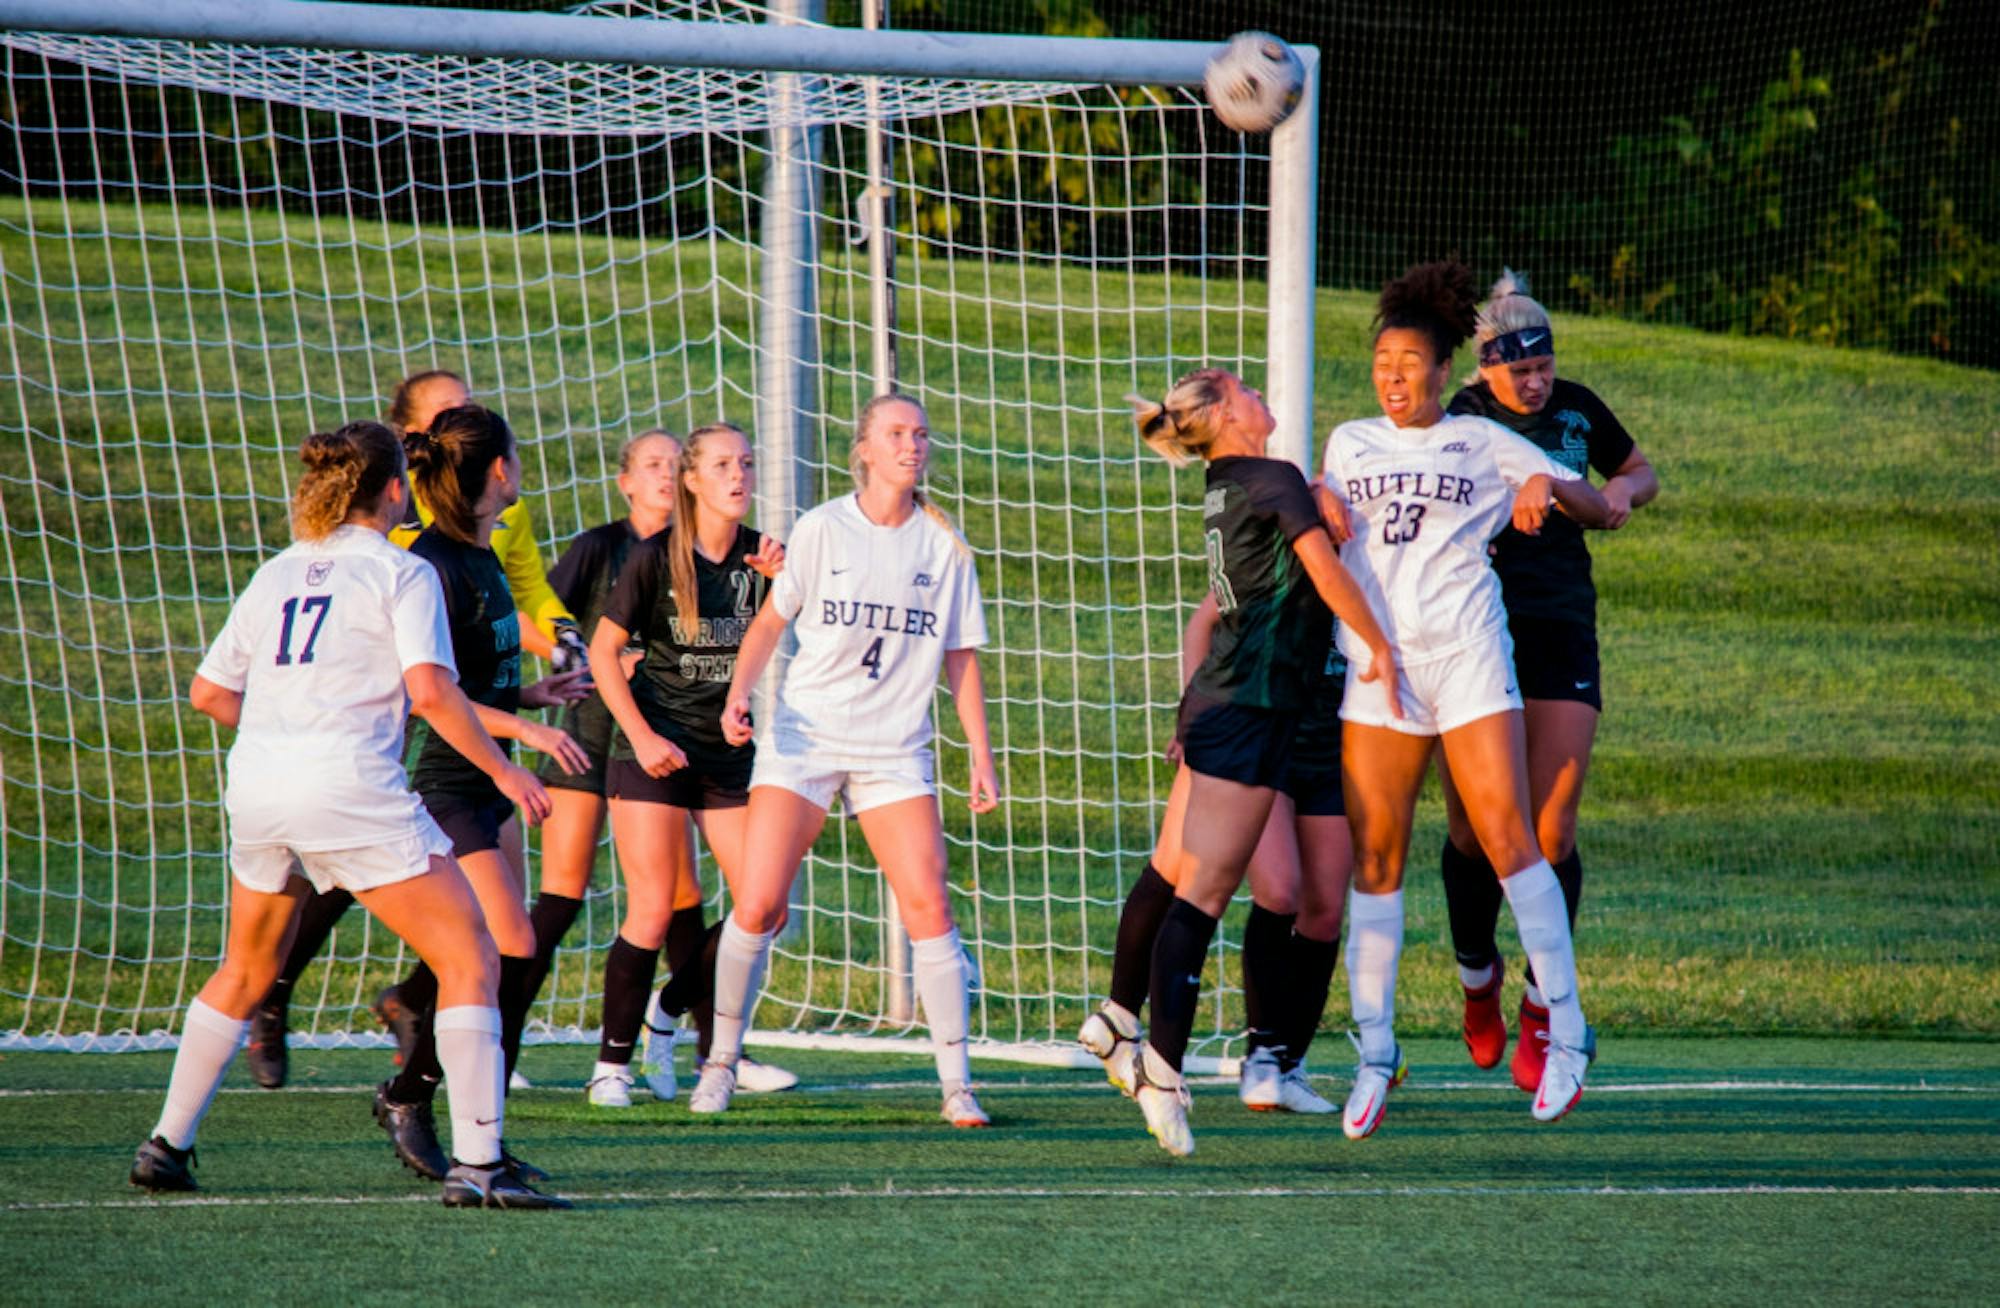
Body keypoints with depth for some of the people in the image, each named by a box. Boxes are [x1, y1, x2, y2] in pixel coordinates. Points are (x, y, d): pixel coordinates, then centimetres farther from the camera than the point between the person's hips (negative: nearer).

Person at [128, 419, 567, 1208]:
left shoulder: (276, 574, 17)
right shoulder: (400, 573, 1)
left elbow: (209, 693, 20)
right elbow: (432, 692, -11)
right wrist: (500, 770, -2)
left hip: (254, 788, 6)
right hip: (350, 787, -6)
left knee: (246, 970, 26)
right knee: (470, 960, -2)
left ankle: (166, 1145, 27)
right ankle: (477, 1163, -12)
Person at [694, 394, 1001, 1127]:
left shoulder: (943, 546, 4)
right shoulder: (822, 530, -1)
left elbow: (960, 659, 10)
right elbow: (772, 620, 7)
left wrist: (981, 759, 6)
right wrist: (738, 696, -8)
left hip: (894, 749, 1)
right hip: (804, 736, -1)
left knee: (928, 906, -11)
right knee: (757, 907, -8)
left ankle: (957, 1085, -7)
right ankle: (721, 1061, 11)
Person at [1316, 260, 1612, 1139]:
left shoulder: (1482, 444, 9)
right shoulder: (1349, 444, 17)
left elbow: (1598, 508, 10)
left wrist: (1549, 485, -11)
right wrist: (1323, 511, 6)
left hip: (1466, 654, -3)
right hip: (1376, 664, 3)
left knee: (1506, 837, -12)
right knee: (1374, 857, -2)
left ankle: (1566, 1033, -8)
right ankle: (1375, 1053, 2)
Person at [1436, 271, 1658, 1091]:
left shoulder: (1576, 410, 6)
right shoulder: (1460, 425, -6)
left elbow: (1642, 475, 23)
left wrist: (1624, 489, -2)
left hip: (1562, 634, 2)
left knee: (1552, 830, -5)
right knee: (1474, 828, 1)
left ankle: (1543, 1017, 3)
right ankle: (1478, 977, 27)